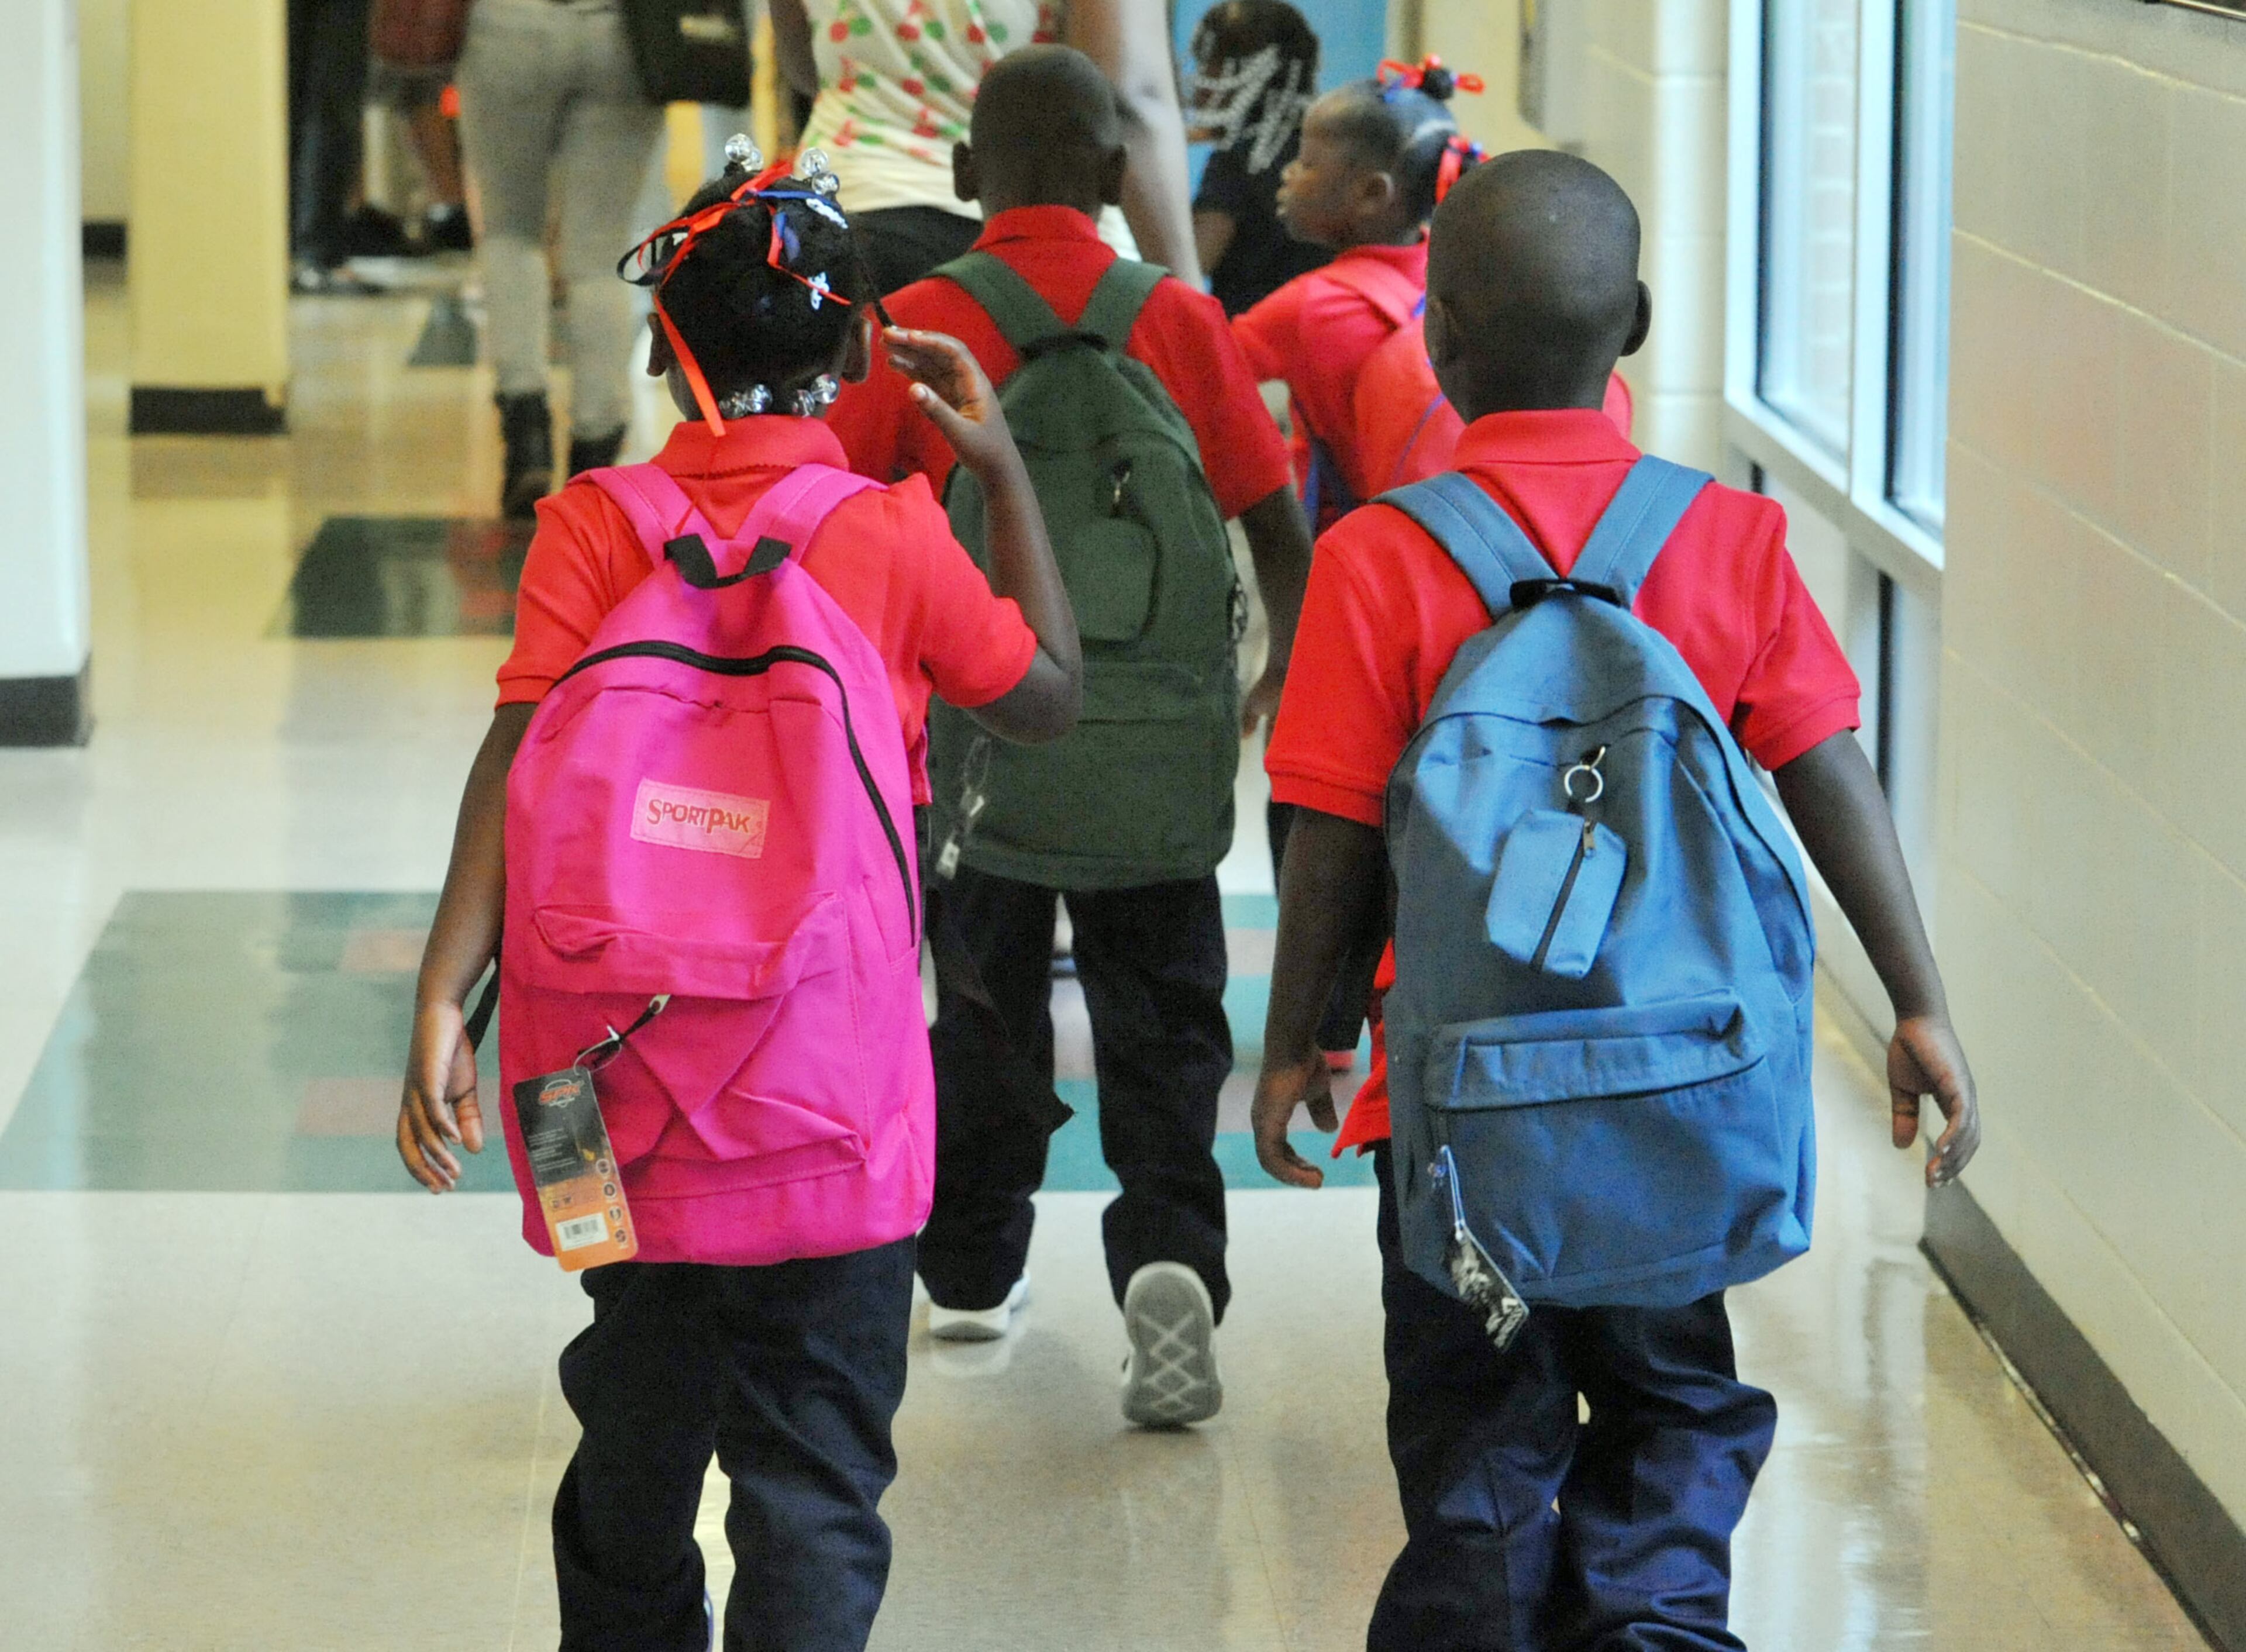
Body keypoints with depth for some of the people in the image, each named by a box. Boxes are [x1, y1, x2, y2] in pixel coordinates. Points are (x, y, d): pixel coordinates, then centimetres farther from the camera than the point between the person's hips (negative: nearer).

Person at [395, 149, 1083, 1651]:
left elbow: (521, 757, -16)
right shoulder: (897, 539, -8)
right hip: (835, 1077, -2)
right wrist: (1006, 473, 12)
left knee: (639, 1426, 21)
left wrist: (446, 995, -20)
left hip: (634, 1061, 2)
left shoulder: (593, 529, -6)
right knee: (816, 1466, 1)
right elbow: (1049, 696, 7)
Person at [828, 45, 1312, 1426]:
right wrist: (1288, 669, 15)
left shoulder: (915, 327, -7)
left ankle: (973, 1269, 29)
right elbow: (1274, 521, -2)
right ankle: (1172, 1257, -14)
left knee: (983, 1003, 17)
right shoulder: (1180, 321, -5)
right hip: (1152, 741, 0)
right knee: (1162, 1016, 7)